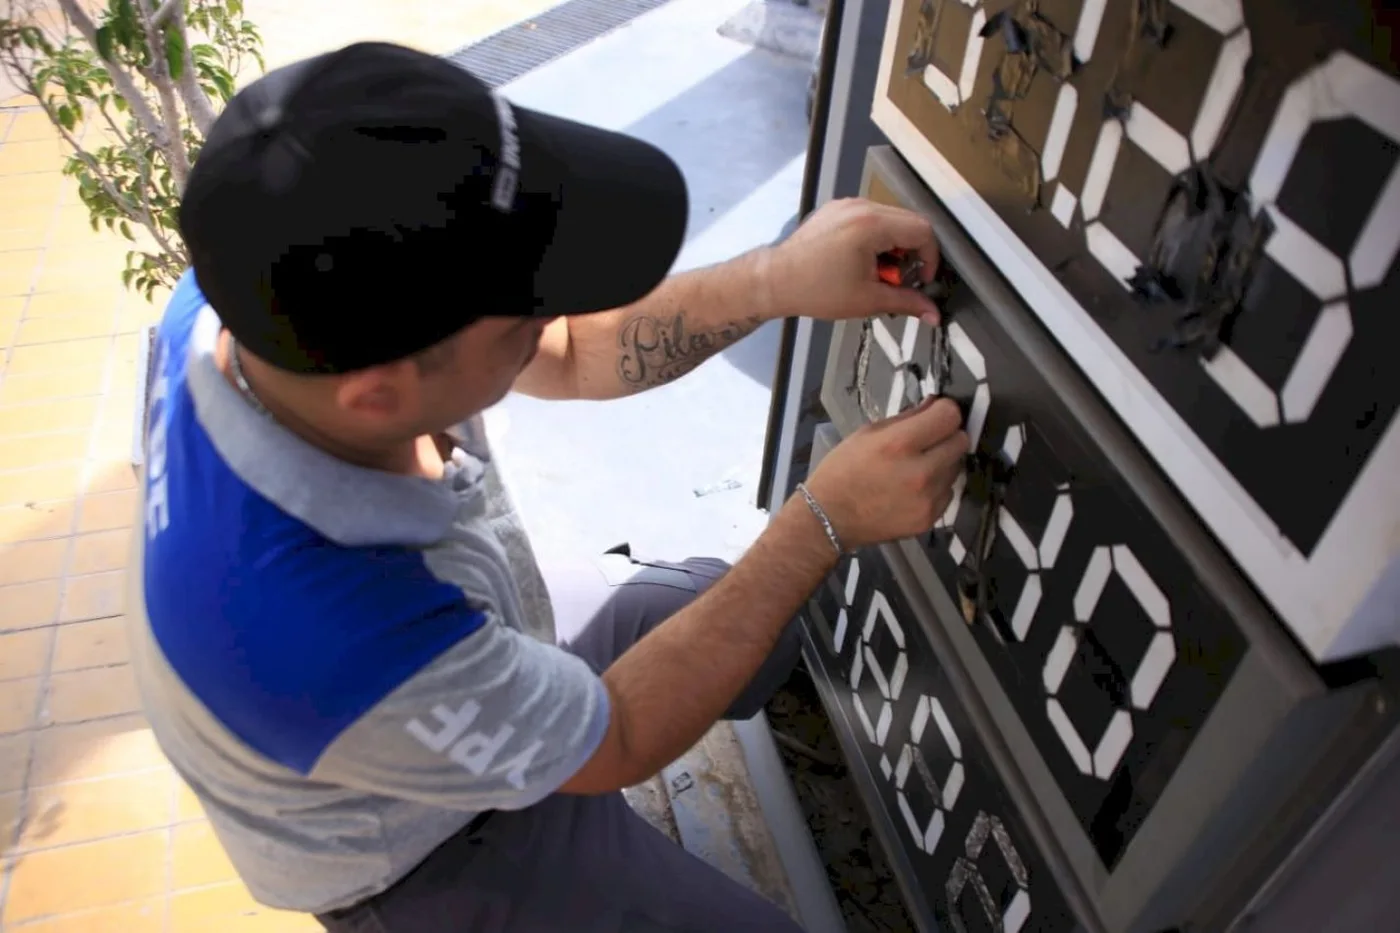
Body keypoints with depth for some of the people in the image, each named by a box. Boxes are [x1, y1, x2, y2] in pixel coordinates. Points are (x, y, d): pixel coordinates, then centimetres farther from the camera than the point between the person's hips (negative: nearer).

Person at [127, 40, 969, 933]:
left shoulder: (255, 293, -26)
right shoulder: (345, 651, -45)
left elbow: (571, 352, -11)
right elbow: (618, 741, -25)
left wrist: (775, 279, -26)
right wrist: (827, 522, -24)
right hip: (424, 846, -5)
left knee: (778, 630, 17)